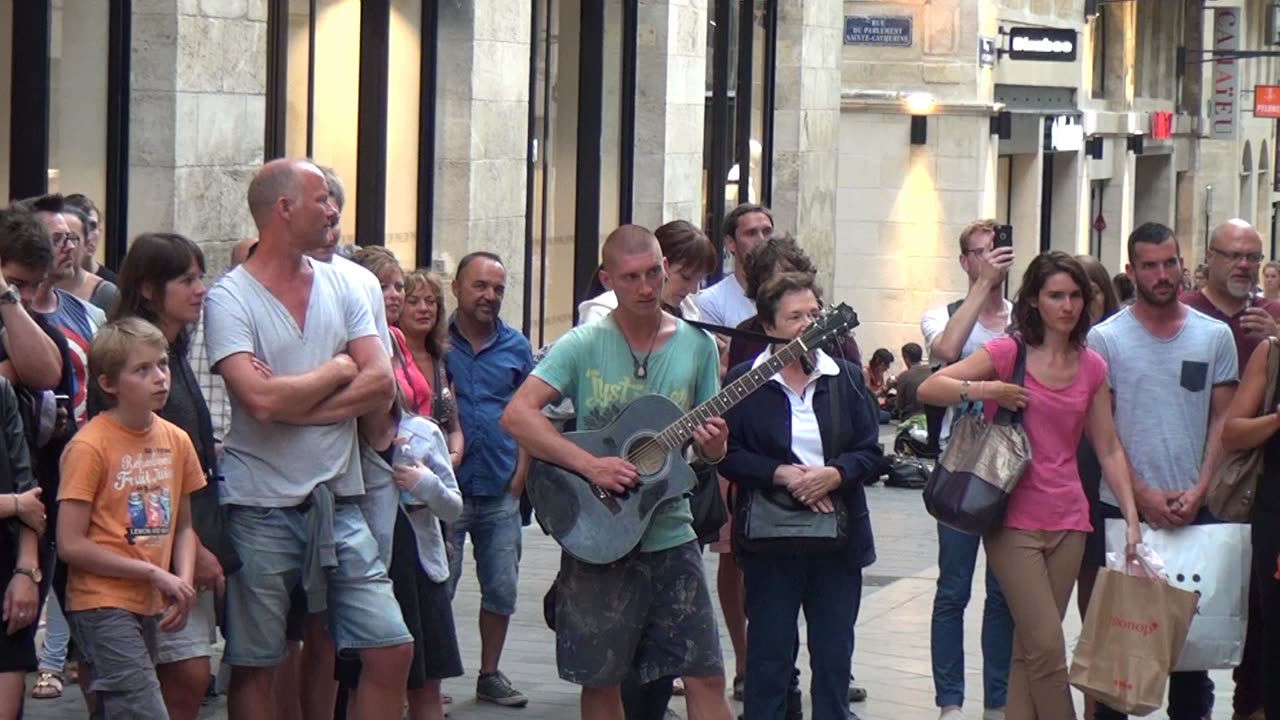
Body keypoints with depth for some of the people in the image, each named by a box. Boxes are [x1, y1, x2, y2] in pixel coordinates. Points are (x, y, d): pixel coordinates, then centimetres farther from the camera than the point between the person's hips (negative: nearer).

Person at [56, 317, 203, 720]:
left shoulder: (176, 440, 7)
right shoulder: (90, 446, -12)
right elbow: (70, 545, -15)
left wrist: (183, 581, -5)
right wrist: (155, 573, -14)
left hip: (150, 607, 7)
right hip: (102, 607, -7)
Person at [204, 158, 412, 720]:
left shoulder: (341, 288, 9)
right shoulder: (230, 298, -7)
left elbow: (382, 385, -2)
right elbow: (261, 400, -20)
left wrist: (293, 402, -12)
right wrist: (337, 370, -5)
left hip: (338, 502, 5)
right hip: (261, 509, -5)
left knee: (392, 648, 0)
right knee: (254, 668, 5)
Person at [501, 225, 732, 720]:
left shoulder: (696, 345, 4)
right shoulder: (583, 346, -5)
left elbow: (709, 448, 10)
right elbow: (517, 415, -14)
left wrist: (712, 446, -14)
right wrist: (590, 465, -22)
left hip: (670, 535, 2)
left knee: (706, 676, -2)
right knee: (600, 678, 7)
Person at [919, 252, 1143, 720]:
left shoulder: (1092, 368, 8)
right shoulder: (1009, 352, -4)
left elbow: (1109, 450, 10)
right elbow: (928, 388, -5)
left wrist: (1132, 516, 2)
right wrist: (983, 389, -19)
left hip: (1067, 521, 4)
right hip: (1014, 519, -4)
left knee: (1029, 648, 7)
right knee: (1047, 645, -10)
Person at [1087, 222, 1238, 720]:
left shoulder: (1214, 336, 6)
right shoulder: (1105, 339, -1)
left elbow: (1222, 419, 6)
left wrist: (1199, 490, -6)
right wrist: (1144, 495, -9)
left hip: (1195, 509, 2)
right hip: (1124, 507, -2)